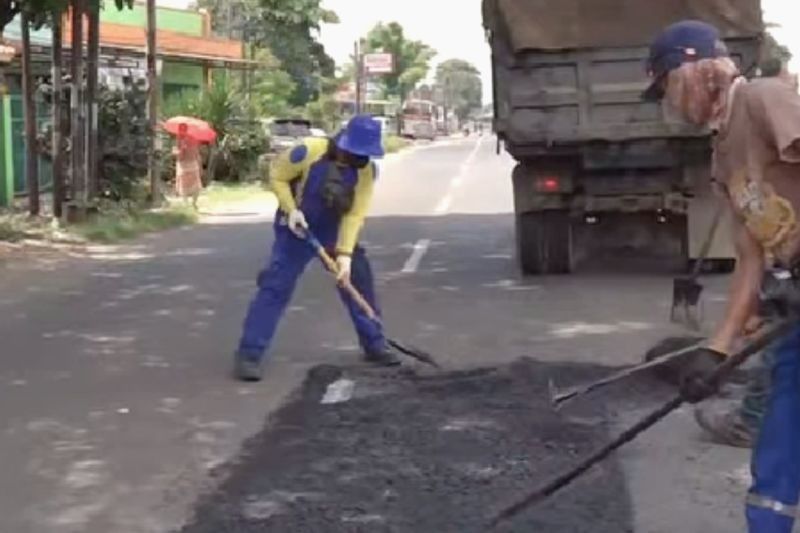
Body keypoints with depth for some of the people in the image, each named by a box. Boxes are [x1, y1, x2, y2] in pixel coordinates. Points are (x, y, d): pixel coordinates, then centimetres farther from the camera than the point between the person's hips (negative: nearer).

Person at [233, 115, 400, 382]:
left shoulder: (367, 170, -15)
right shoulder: (310, 151, -27)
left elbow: (356, 214, -16)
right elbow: (277, 176, -12)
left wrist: (345, 253, -24)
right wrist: (290, 209, -24)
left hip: (335, 231, 4)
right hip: (297, 228, -4)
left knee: (359, 279, 4)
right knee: (276, 286, -12)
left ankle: (375, 344, 21)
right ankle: (249, 354, -9)